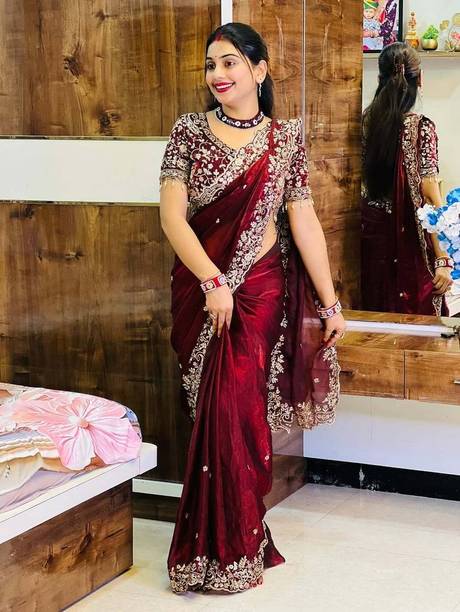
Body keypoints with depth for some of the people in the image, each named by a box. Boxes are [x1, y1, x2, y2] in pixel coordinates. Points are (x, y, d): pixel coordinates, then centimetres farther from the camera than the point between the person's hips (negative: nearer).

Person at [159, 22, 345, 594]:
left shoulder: (286, 138, 2)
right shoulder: (189, 131, 1)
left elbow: (304, 221, 1)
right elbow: (172, 215, -6)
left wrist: (331, 303, -1)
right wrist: (213, 281, -16)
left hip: (260, 290, -1)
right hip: (199, 290, 1)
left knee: (233, 409, -4)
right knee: (225, 412, 4)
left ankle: (227, 548, 14)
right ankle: (234, 545, 18)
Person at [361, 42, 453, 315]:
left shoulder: (368, 120, -1)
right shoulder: (422, 127, -15)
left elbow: (367, 177, 7)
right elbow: (430, 194, -18)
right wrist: (443, 258, -16)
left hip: (373, 227, 5)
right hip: (410, 232, -5)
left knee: (380, 310, 17)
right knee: (417, 316, 6)